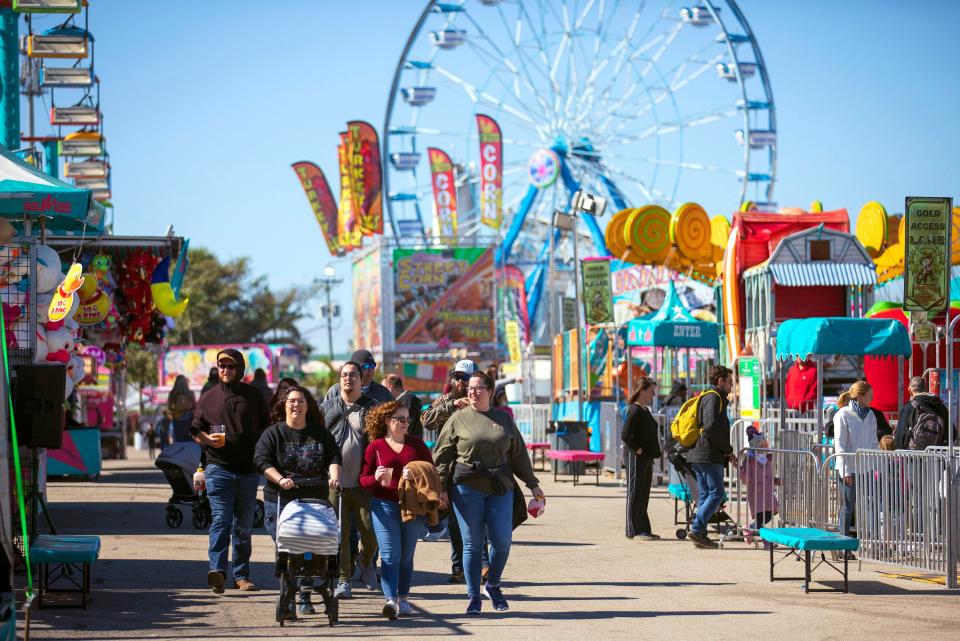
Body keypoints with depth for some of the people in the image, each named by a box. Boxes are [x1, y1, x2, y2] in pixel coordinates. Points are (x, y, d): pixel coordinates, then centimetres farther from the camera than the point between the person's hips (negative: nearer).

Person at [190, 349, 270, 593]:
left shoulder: (254, 396, 9)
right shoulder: (209, 398, 8)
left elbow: (266, 427, 16)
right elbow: (196, 429, 11)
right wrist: (207, 440, -10)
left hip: (248, 470, 2)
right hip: (218, 469, -2)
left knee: (244, 525, 8)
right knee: (220, 520, -16)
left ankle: (241, 575, 15)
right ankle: (217, 571, -27)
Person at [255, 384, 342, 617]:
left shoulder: (320, 433, 13)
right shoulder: (273, 433, 4)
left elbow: (333, 456, 9)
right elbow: (262, 460, -5)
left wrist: (334, 475, -12)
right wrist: (280, 479, -20)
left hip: (315, 500, 3)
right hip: (280, 501, -3)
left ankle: (306, 598, 13)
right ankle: (287, 600, -4)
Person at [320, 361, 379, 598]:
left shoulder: (371, 408, 6)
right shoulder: (328, 407, 11)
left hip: (363, 483, -1)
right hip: (334, 483, 1)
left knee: (370, 531, -1)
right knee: (339, 533, -1)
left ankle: (366, 562, 29)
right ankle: (343, 579, 6)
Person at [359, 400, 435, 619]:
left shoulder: (416, 444, 10)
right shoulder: (375, 447, 5)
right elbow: (363, 480, 5)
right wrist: (376, 478, -18)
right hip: (384, 505, -2)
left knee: (406, 555, 8)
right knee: (390, 554, -12)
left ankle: (403, 599, 18)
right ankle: (390, 600, -20)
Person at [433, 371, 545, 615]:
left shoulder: (504, 419, 12)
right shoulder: (458, 419, 4)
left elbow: (519, 455, 17)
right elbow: (442, 455, 3)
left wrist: (533, 484, 15)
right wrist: (440, 487, -5)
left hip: (500, 488, 2)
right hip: (467, 487, -2)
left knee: (502, 540, -5)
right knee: (472, 544, 0)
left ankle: (493, 586, 19)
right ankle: (473, 597, 9)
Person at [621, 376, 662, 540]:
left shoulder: (645, 410, 15)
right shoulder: (634, 410, -14)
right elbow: (625, 436, -21)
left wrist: (652, 454, 15)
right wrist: (638, 450, -18)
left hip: (646, 458, 10)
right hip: (636, 458, -10)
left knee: (643, 496, 12)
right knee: (635, 493, -5)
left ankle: (643, 529, 17)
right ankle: (634, 530, -3)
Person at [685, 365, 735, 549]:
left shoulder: (707, 397, 22)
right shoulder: (714, 398, -10)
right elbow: (711, 427, -22)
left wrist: (726, 452, 16)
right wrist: (728, 449, -11)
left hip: (698, 455, 10)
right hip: (709, 456, -10)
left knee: (705, 495, 10)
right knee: (716, 494, -8)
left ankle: (700, 535, 7)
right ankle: (696, 530, -14)